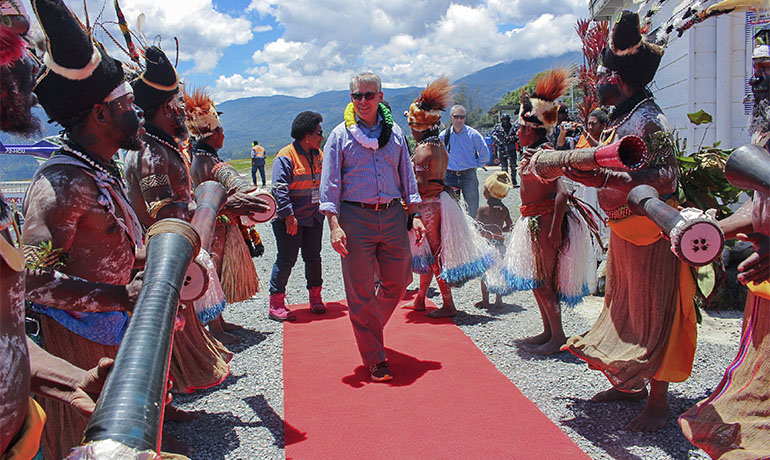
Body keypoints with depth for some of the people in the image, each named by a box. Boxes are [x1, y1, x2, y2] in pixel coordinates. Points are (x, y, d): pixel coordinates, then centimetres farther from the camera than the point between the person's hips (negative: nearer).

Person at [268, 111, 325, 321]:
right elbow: (279, 188, -18)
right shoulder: (286, 156, -13)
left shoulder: (317, 155, 12)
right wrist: (288, 215, -22)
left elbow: (324, 183, 22)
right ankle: (276, 303, 8)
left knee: (313, 258, 13)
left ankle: (315, 298, 25)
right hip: (291, 220, -7)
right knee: (286, 260, -2)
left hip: (314, 217, 7)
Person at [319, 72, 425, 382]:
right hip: (356, 217, -3)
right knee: (361, 292, 1)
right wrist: (334, 225, -12)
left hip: (392, 216, 3)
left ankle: (370, 330, 36)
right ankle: (375, 359, 14)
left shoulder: (394, 133, 11)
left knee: (397, 282, 9)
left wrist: (414, 215, 9)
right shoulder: (341, 135, 1)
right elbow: (330, 185, -2)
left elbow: (407, 176, 17)